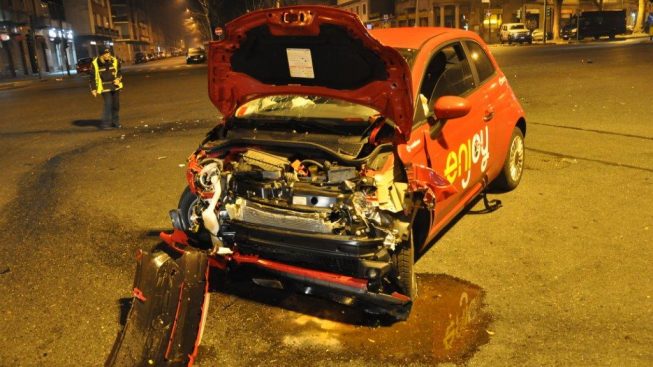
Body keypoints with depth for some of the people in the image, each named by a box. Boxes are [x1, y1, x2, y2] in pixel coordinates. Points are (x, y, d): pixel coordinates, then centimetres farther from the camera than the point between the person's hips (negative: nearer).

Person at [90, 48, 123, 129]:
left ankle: (115, 122, 26)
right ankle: (105, 123, -6)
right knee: (108, 104, -13)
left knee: (116, 105, 10)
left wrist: (118, 79, -9)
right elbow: (93, 77, -2)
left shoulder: (114, 61, -2)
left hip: (115, 87, 4)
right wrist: (93, 89, -4)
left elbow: (119, 72, 11)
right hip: (104, 88, -4)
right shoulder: (95, 63, -10)